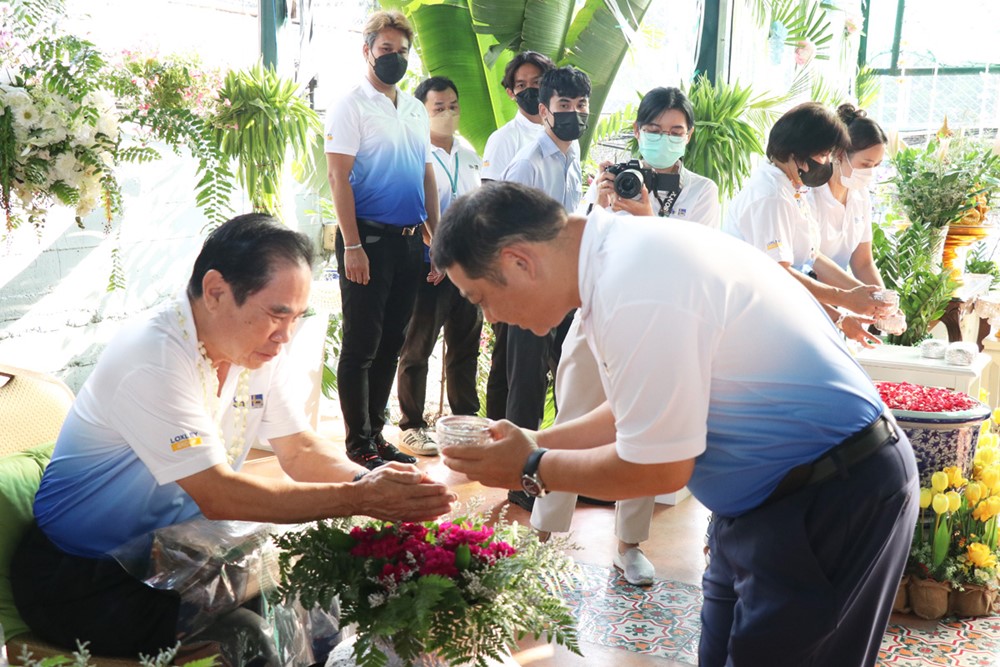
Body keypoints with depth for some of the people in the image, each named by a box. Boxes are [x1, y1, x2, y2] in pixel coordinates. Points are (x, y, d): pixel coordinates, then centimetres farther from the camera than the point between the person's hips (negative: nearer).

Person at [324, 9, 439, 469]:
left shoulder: (416, 110, 16)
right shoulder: (352, 106, -4)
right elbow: (338, 176, -11)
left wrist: (435, 237, 12)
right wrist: (352, 246, -17)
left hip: (410, 241, 7)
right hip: (369, 238, -7)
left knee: (391, 344, 11)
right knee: (361, 346, -1)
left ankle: (376, 433, 22)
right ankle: (359, 445, 8)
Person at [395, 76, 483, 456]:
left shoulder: (468, 154, 14)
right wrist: (435, 256, -15)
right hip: (431, 268, -7)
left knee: (465, 346, 14)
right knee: (417, 350, 3)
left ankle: (466, 419, 27)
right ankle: (411, 427, 13)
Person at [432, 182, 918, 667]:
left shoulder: (637, 292, -29)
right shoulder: (624, 253, 2)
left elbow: (656, 469, -20)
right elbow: (641, 415, 12)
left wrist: (532, 469, -7)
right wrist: (536, 442, 6)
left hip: (835, 500, -9)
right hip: (787, 487, 9)